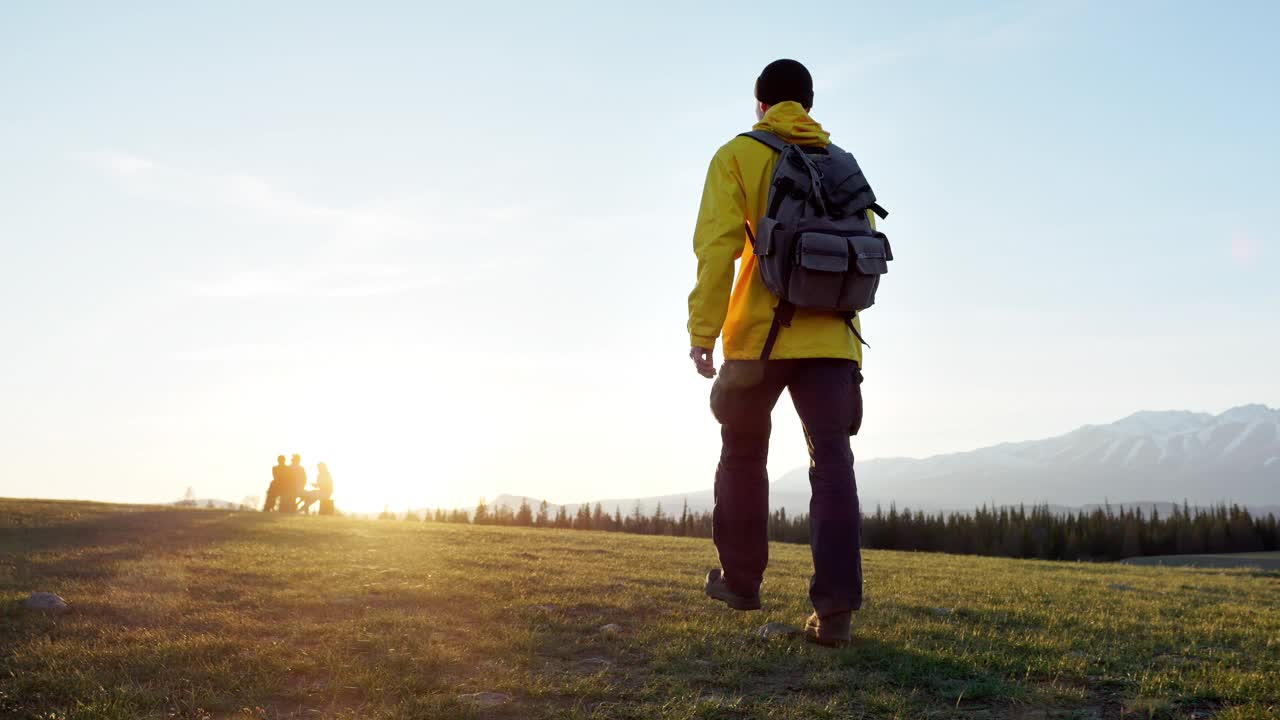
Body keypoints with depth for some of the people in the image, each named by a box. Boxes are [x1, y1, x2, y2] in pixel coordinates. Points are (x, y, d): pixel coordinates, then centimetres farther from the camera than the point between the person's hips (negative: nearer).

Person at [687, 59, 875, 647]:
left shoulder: (738, 155, 3)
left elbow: (717, 247, -9)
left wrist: (702, 333, -11)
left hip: (760, 336, -2)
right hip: (832, 336, 2)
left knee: (743, 454, 16)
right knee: (832, 462, -3)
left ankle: (741, 580, 26)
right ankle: (836, 604, -13)